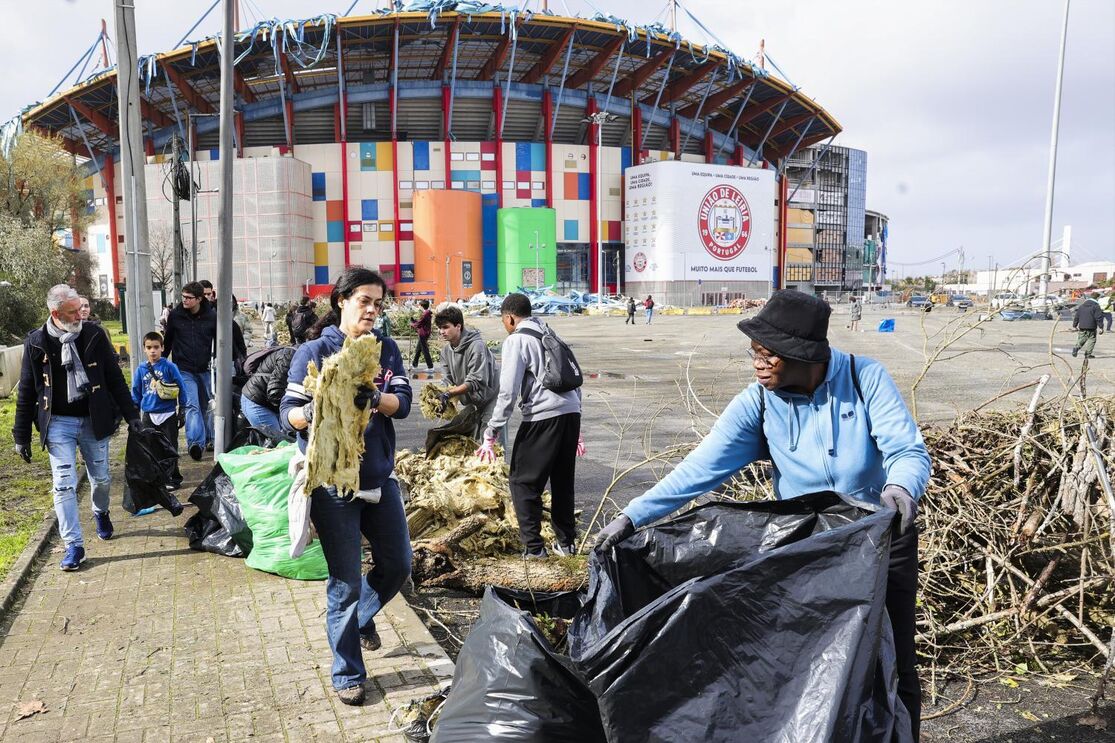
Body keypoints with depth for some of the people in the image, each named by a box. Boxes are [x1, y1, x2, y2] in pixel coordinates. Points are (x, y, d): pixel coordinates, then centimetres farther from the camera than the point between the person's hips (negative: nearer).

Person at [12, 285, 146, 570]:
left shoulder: (94, 335, -3)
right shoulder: (36, 343, -4)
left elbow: (115, 379, 3)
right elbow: (26, 392, 2)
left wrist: (131, 415, 0)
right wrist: (21, 436, 3)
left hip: (93, 420, 1)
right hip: (58, 423, -1)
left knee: (101, 479, 12)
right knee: (64, 484, -6)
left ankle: (100, 513, 44)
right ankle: (74, 545, 3)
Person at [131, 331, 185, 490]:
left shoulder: (169, 367, -7)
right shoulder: (141, 370, 3)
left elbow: (181, 389, -3)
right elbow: (136, 393, 11)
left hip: (168, 415, -3)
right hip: (148, 416, 3)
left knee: (170, 447, 5)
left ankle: (174, 478, 15)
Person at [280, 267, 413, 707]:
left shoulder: (386, 350, 5)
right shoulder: (314, 352, -7)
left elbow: (403, 403, -7)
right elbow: (288, 413, -10)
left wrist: (372, 397, -28)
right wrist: (312, 412, -32)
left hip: (379, 476, 5)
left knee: (398, 564, 14)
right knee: (345, 581, 3)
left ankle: (361, 616, 45)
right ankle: (347, 675, 20)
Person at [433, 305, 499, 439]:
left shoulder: (476, 346, -24)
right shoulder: (446, 349, 1)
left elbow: (476, 381, -28)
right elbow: (449, 380, 2)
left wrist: (448, 394, -32)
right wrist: (443, 396, -19)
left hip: (489, 400, -7)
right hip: (471, 403, 8)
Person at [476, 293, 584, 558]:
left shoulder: (516, 340, -2)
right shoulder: (550, 335, 21)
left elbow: (508, 392, -10)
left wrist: (490, 436, -6)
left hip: (542, 417, -7)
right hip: (571, 413, 7)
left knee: (523, 482, 6)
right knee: (563, 481, 19)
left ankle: (533, 546, 6)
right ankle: (566, 542, 26)